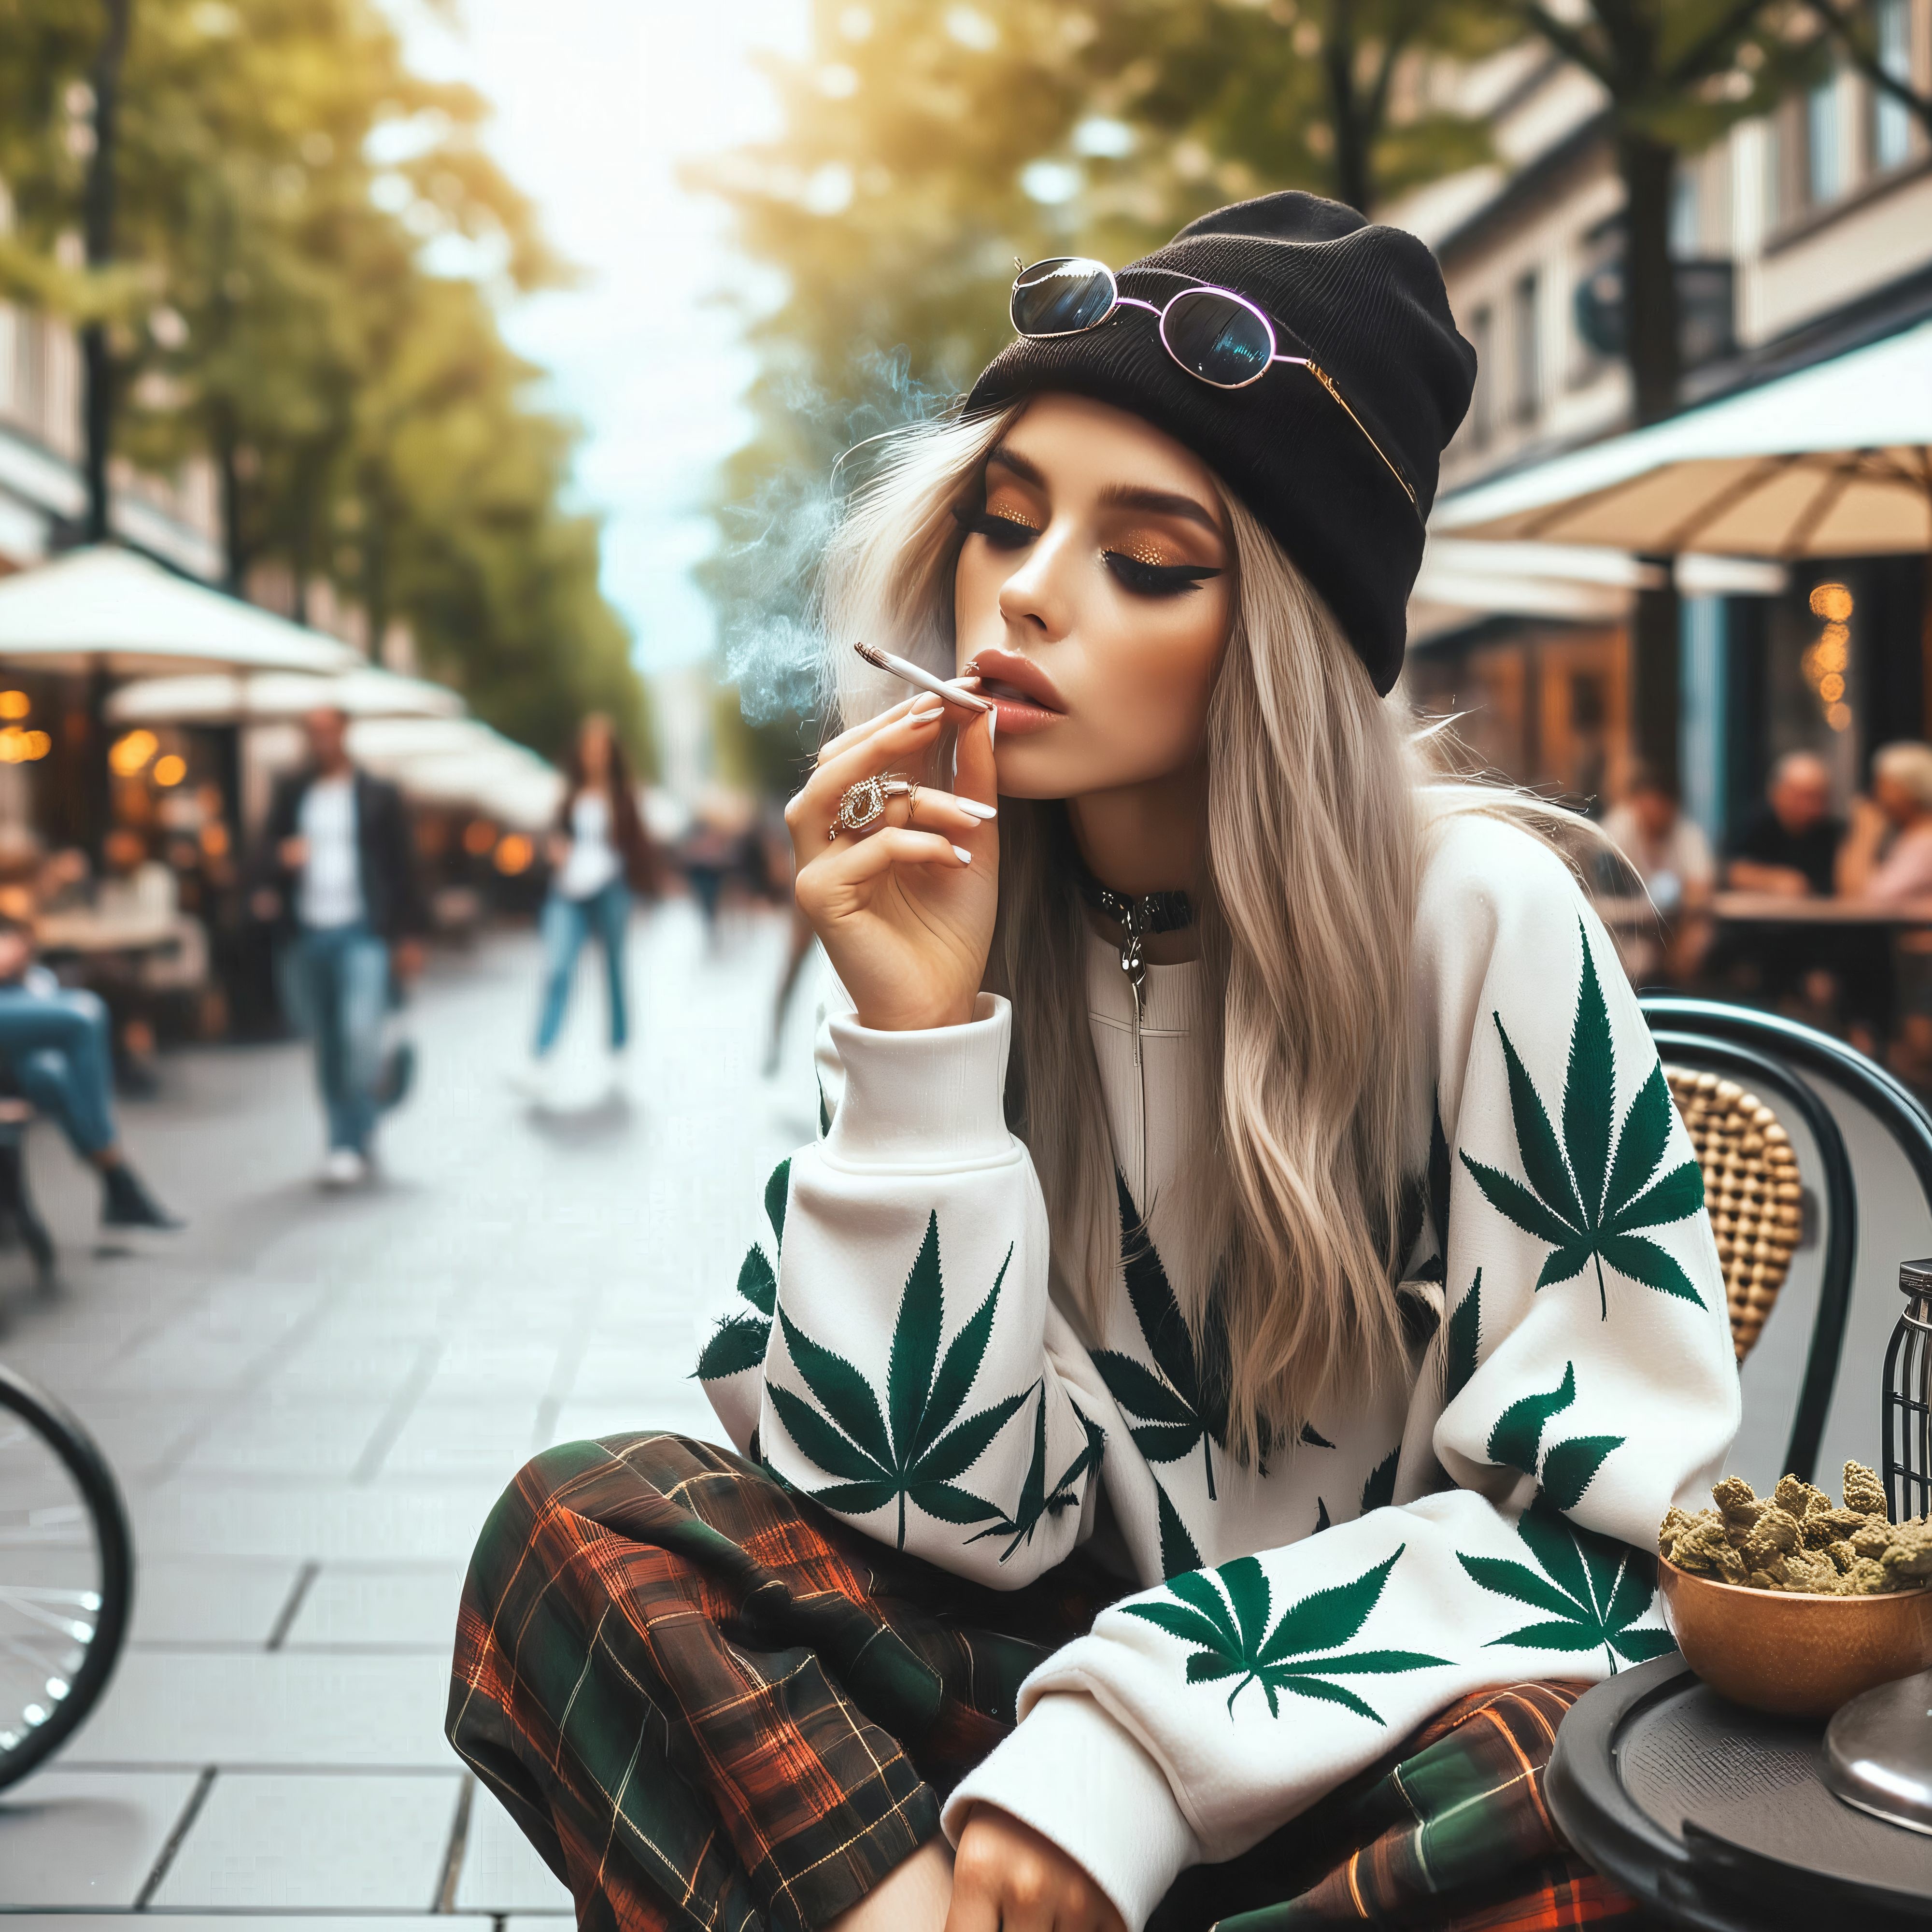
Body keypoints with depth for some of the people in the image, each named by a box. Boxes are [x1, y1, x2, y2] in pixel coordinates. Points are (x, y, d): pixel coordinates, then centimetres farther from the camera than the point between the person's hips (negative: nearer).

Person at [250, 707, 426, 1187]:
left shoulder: (378, 797, 5)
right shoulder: (291, 793, 13)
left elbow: (402, 868, 7)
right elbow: (265, 854, 11)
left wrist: (409, 936, 5)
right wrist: (279, 859, -14)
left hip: (361, 933, -3)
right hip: (305, 936, 3)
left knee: (359, 1031, -18)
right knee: (326, 1046, 8)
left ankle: (350, 1147, -10)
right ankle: (351, 1134, 23)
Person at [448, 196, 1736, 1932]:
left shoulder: (1481, 922, -13)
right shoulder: (952, 914, -4)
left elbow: (1607, 1513, -11)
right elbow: (954, 1511, -9)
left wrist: (1144, 1731, -22)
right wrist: (918, 1041, -20)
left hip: (1415, 1725, -2)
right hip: (1082, 1688, 2)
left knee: (1565, 1791, -36)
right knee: (587, 1529, -18)